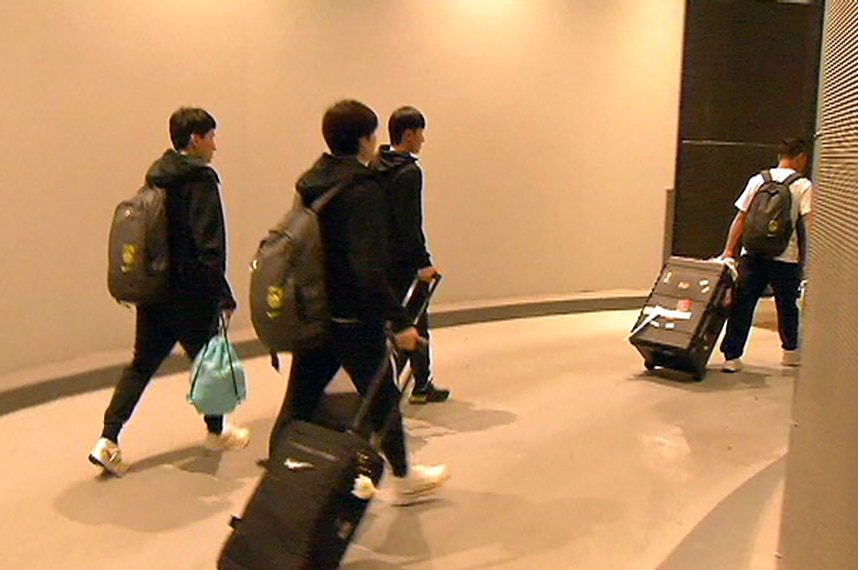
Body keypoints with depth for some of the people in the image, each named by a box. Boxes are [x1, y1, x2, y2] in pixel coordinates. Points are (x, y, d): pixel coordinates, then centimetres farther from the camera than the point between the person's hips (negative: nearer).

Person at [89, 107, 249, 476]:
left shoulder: (156, 177, 9)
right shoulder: (200, 182, -15)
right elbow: (209, 247, -20)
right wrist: (224, 296, -16)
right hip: (189, 294, -7)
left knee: (142, 363, 12)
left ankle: (108, 439, 5)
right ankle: (216, 432, 31)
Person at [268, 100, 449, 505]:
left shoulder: (309, 183, 7)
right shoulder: (362, 189, -18)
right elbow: (368, 266, -25)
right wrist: (399, 321, -22)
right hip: (353, 317, -7)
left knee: (299, 400, 10)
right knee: (382, 398, 12)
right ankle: (403, 478, 30)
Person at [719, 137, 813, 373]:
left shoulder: (757, 180, 8)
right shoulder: (803, 186, -2)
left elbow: (740, 217, 7)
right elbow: (809, 222, -10)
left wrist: (728, 250, 8)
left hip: (752, 255, 2)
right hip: (784, 256, -2)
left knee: (742, 305, 4)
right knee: (787, 305, 16)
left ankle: (732, 356, 1)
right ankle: (790, 351, 33)